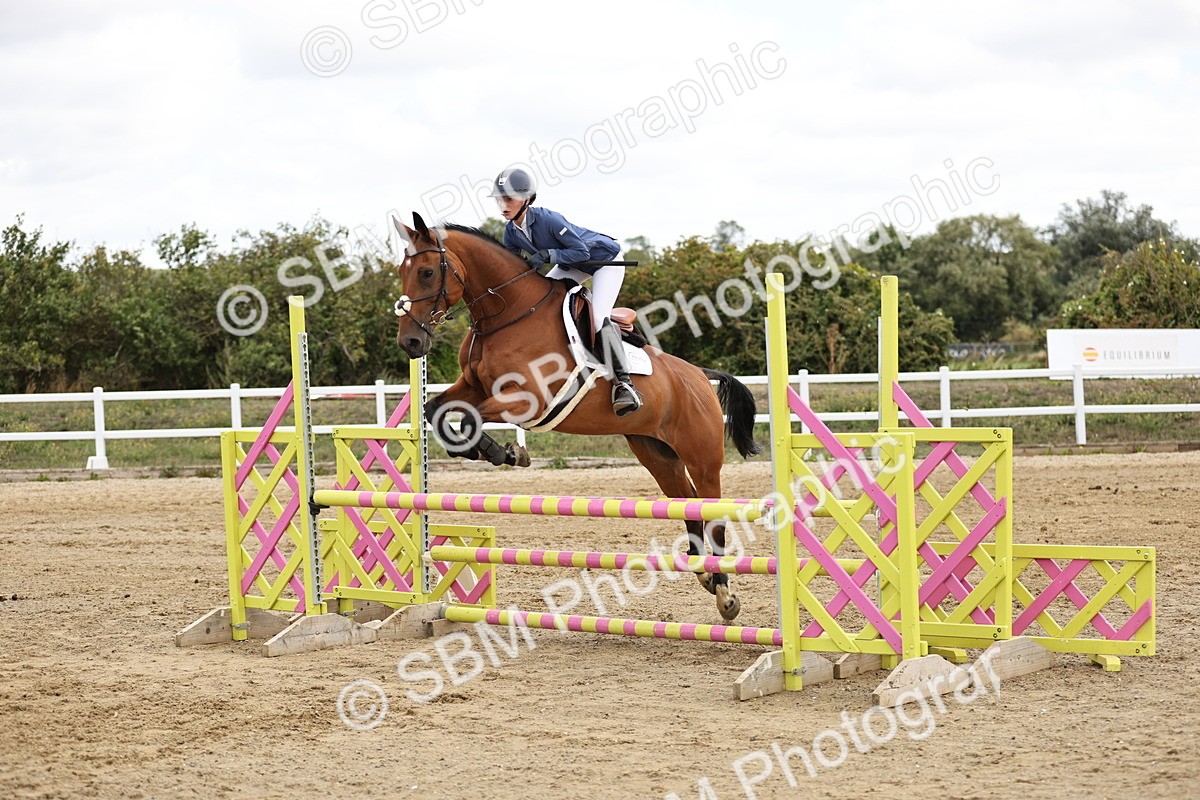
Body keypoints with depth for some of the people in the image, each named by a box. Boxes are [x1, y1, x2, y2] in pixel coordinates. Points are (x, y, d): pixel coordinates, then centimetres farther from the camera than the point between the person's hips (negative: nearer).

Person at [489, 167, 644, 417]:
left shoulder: (548, 220, -33)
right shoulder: (511, 232, -10)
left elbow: (581, 250, -29)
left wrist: (549, 255, -41)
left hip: (604, 258, -9)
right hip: (573, 264, 9)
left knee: (598, 318, -25)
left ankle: (623, 383, -25)